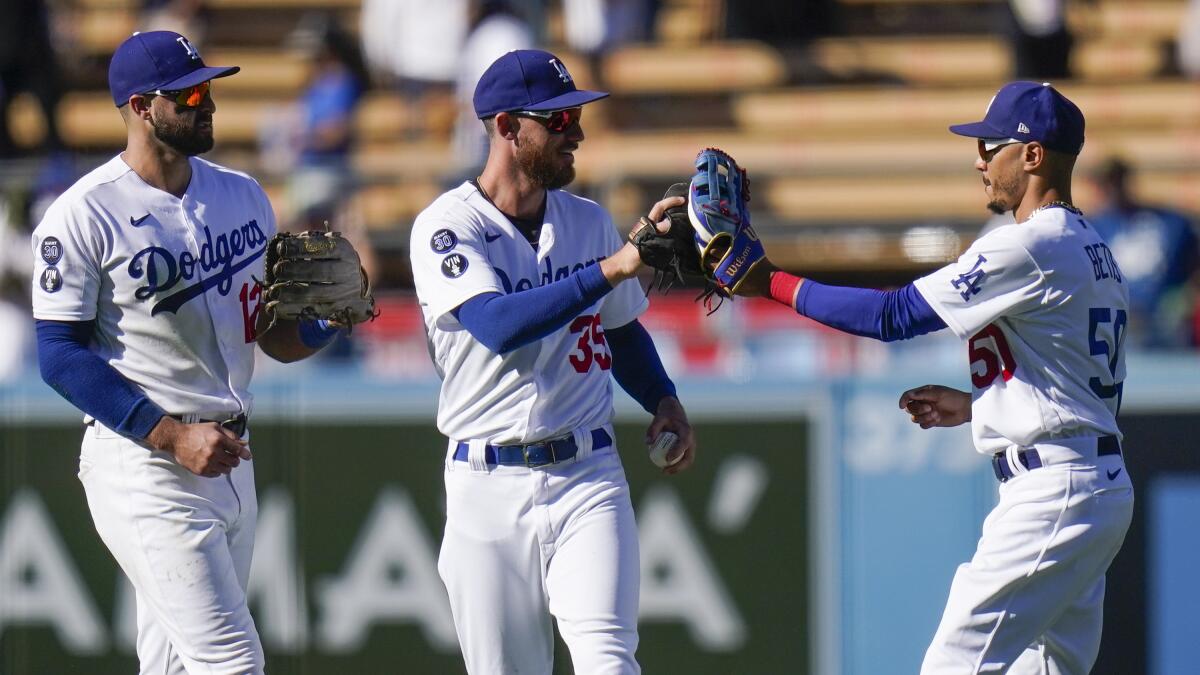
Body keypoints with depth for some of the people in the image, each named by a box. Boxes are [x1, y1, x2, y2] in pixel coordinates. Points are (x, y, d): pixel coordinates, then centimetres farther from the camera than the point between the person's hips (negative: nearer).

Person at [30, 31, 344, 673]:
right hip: (141, 466, -7)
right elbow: (61, 357, -12)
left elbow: (276, 338, 17)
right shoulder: (83, 216, -10)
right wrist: (173, 437, -18)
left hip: (229, 460, 7)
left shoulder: (242, 197, 11)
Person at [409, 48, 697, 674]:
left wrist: (662, 401, 4)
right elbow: (498, 326, -25)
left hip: (588, 477, 3)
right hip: (490, 486, -3)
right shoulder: (447, 226, -7)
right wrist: (612, 267, -30)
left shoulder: (588, 221, 10)